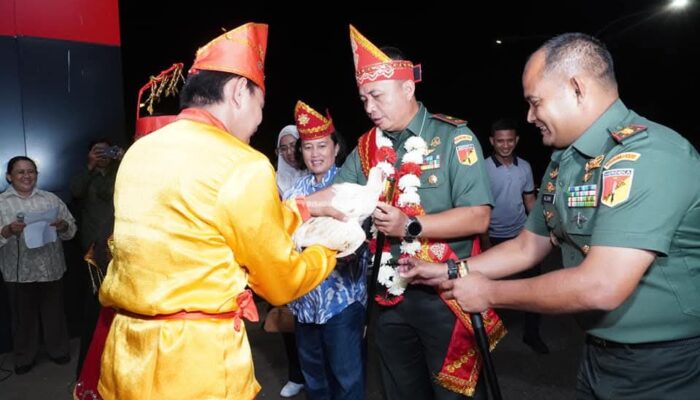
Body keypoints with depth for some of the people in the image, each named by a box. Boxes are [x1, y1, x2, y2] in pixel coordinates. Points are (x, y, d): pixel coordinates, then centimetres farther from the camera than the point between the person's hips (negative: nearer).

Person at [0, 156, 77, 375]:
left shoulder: (51, 199, 5)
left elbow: (72, 228, 4)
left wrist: (63, 226, -16)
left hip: (51, 268, 1)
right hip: (19, 272, -1)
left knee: (54, 312, 13)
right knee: (23, 316, 12)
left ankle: (59, 351, 31)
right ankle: (24, 358, 29)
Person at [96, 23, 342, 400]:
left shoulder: (140, 151, 5)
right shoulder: (243, 166, -17)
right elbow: (281, 283, -5)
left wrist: (306, 208, 18)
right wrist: (329, 249, 12)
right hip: (196, 363, -7)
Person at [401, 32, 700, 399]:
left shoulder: (647, 155, -25)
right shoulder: (563, 164, 3)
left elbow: (601, 287, -31)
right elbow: (527, 247, 11)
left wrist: (490, 293, -19)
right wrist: (446, 271, 7)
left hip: (666, 368, -7)